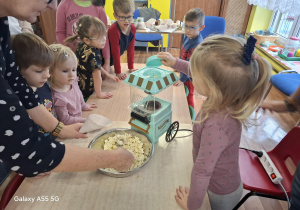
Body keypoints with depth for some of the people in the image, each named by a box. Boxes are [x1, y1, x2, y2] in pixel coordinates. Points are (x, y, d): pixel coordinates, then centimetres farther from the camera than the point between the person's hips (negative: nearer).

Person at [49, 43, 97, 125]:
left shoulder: (73, 82, -9)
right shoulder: (58, 97, -29)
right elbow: (65, 120, -19)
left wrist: (83, 105, 25)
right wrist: (86, 121, -18)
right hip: (69, 129, -7)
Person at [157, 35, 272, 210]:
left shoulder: (216, 126, -43)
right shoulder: (226, 94, -20)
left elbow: (202, 172, -34)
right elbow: (201, 74, -1)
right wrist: (176, 63, 7)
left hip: (222, 195, -6)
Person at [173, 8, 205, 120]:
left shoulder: (197, 44, -31)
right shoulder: (187, 36, -5)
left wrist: (182, 79, -22)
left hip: (190, 77, -8)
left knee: (189, 96, 9)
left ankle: (191, 118, 31)